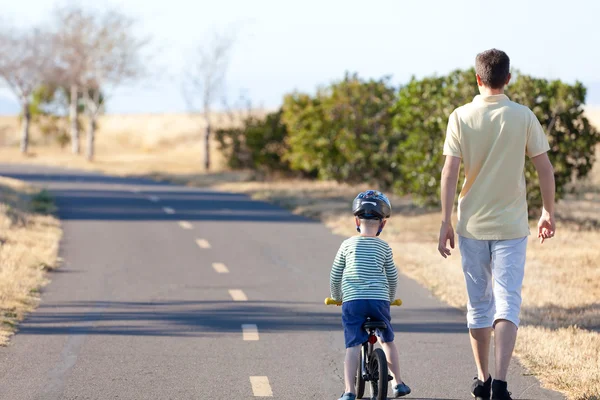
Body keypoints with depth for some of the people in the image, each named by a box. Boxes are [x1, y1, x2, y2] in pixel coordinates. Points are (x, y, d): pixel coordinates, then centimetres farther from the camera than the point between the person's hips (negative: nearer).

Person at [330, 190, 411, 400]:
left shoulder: (347, 245, 7)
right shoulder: (383, 247, 7)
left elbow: (335, 275, 13)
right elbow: (392, 276, 16)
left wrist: (336, 296, 30)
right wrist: (390, 297, 34)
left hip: (352, 301, -1)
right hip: (379, 300, 1)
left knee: (353, 346, -4)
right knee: (388, 340, 21)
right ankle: (398, 383, 26)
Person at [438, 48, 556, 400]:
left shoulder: (461, 117, -4)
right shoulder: (523, 117, -5)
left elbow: (450, 173, -7)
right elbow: (545, 169, -2)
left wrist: (446, 223, -2)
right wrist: (549, 213, 11)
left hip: (472, 225, 1)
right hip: (511, 226, -1)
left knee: (479, 304, 14)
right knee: (508, 303, -3)